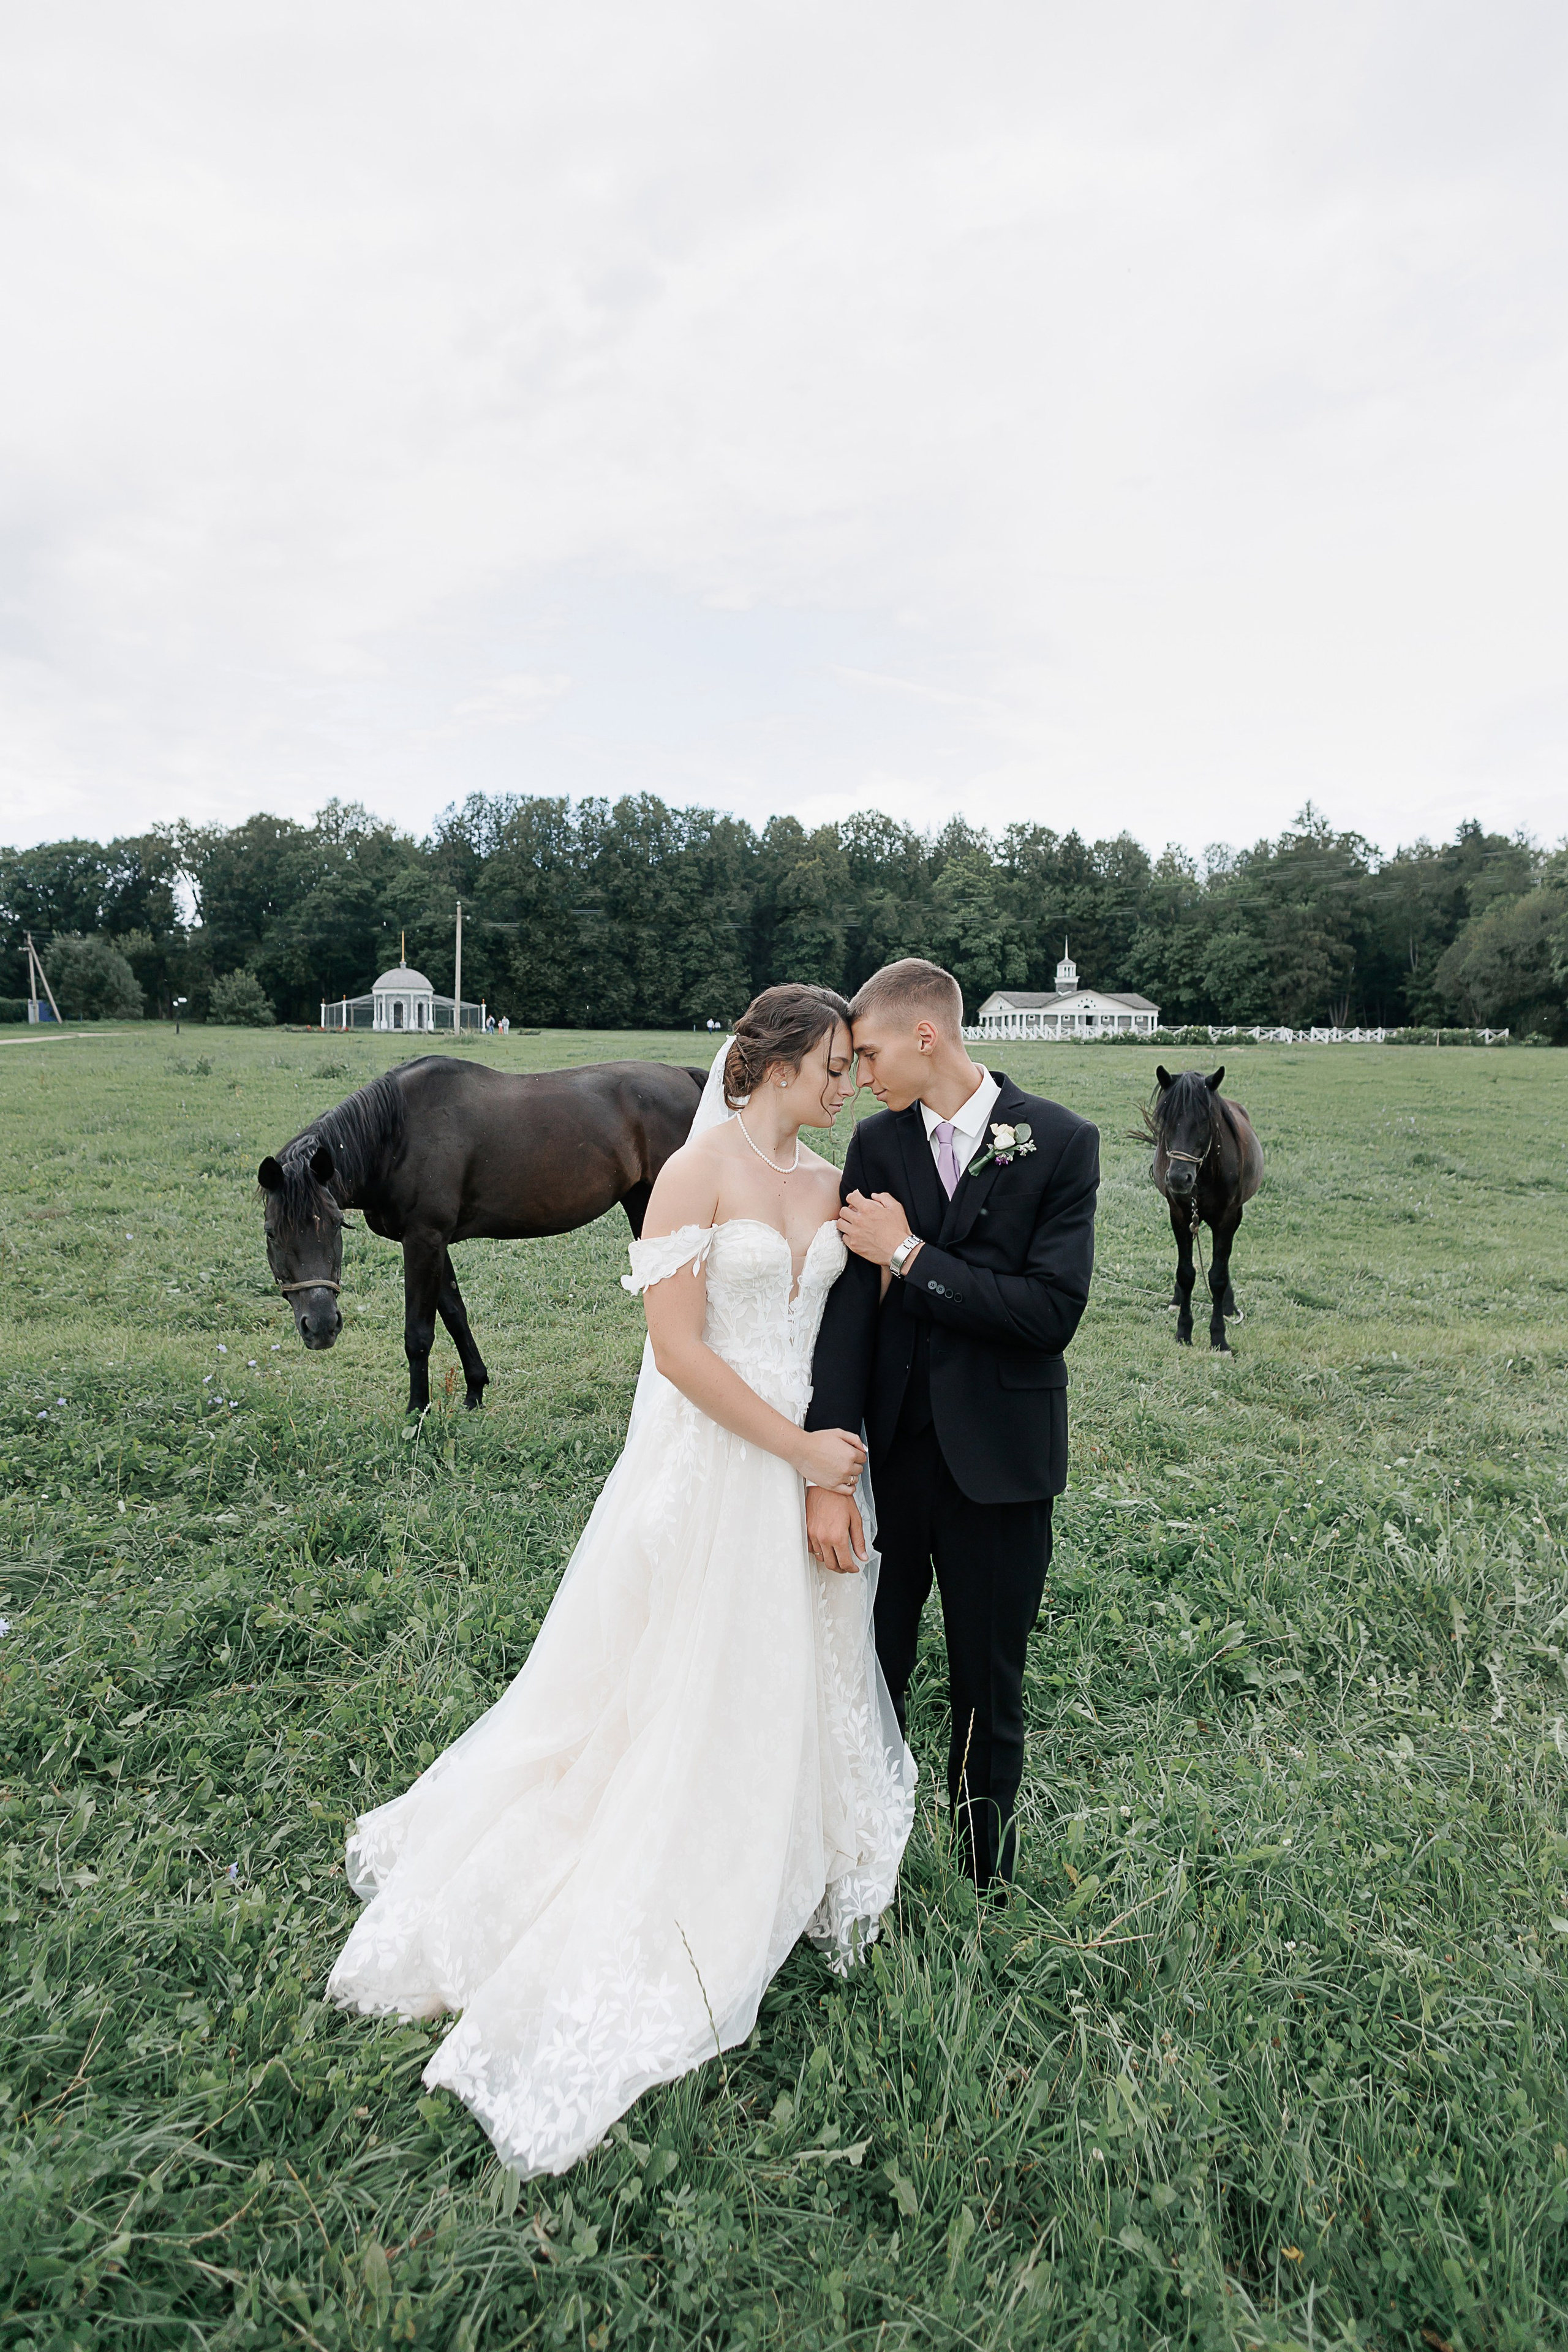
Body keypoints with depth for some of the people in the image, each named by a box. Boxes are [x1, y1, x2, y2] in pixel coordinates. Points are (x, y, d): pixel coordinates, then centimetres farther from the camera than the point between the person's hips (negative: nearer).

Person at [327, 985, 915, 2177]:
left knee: (792, 1674, 19)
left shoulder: (831, 1182, 6)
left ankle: (777, 1872, 44)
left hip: (812, 1455, 7)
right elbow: (678, 1347, -19)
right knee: (681, 1687, 7)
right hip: (712, 1464, -6)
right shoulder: (697, 1173, -15)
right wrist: (801, 1449, -17)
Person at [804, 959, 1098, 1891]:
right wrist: (827, 1475, -16)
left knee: (990, 1692, 14)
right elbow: (846, 1311, -9)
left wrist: (909, 1256, -16)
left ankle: (988, 1892, 37)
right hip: (889, 1452, 3)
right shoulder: (877, 1143, 0)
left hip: (999, 1462, -2)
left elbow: (1053, 1310, -17)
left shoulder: (1060, 1141, -7)